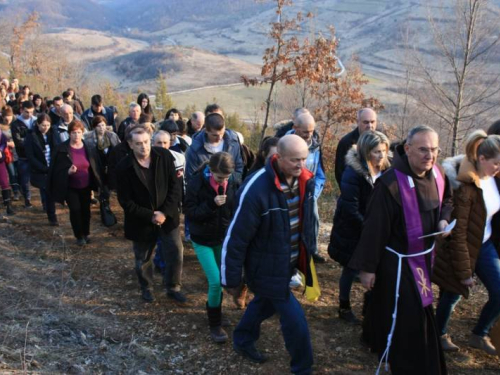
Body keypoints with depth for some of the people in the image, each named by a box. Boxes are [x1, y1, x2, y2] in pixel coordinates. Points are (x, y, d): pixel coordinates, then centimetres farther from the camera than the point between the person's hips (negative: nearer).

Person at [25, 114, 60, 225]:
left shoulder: (52, 134, 2)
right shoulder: (31, 137, -8)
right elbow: (31, 157, -11)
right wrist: (45, 168, -16)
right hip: (40, 172, -3)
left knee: (49, 194, 4)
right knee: (48, 194, -1)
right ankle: (52, 218, 11)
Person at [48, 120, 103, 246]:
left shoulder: (88, 148, -2)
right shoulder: (62, 149, -11)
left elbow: (94, 166, 5)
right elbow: (58, 169, -9)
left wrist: (95, 184, 1)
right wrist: (68, 172, -28)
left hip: (85, 186, 3)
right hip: (70, 187, -3)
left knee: (85, 209, 12)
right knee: (75, 210, -4)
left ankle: (86, 234, 31)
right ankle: (79, 236, 15)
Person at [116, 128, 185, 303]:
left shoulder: (164, 156, -11)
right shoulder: (124, 167, -16)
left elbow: (175, 186, -7)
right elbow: (125, 201, -14)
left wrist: (165, 212, -16)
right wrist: (150, 216, -19)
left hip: (167, 216, 1)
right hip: (141, 221, -1)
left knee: (176, 254, 5)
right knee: (143, 259, 17)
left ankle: (173, 288, 28)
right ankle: (146, 288, 43)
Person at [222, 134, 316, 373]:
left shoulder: (305, 181, -8)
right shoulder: (257, 189, -30)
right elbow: (236, 238, -22)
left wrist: (309, 250, 17)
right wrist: (231, 280, -14)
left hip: (290, 263, 7)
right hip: (267, 268, -7)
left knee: (266, 302, 28)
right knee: (296, 322, 1)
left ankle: (242, 341, 54)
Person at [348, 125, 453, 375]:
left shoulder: (438, 175, -6)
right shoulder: (390, 183, -28)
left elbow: (446, 201, 16)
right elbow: (374, 228, -23)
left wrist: (443, 219, -6)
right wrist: (367, 266, -19)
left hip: (424, 255, 8)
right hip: (398, 260, -8)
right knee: (409, 317, -3)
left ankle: (375, 338, 52)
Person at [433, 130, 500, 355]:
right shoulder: (466, 188, -26)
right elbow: (458, 234, -22)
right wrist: (464, 272, -17)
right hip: (462, 249, -7)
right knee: (451, 296, 10)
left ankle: (479, 335, 30)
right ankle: (440, 335, 36)